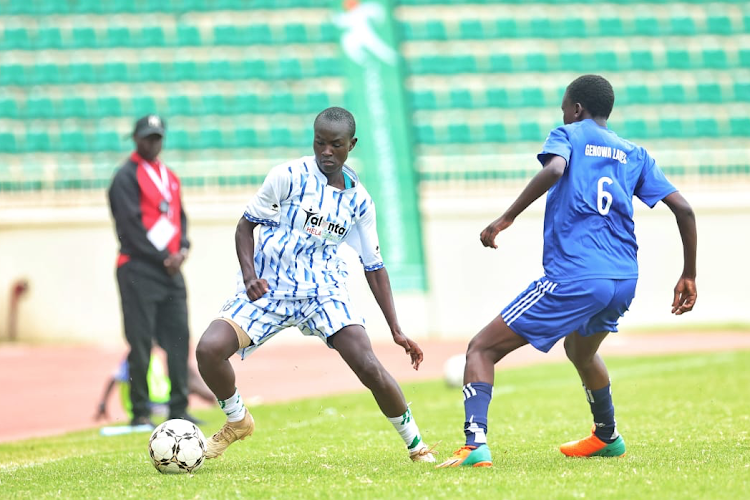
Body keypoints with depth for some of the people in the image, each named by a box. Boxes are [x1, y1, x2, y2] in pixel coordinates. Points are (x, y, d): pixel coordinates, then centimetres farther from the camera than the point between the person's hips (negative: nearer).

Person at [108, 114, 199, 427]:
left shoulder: (169, 176, 19)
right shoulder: (127, 176, -5)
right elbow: (131, 224, -13)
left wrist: (182, 249, -1)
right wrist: (163, 257, -13)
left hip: (171, 271, 7)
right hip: (139, 269, -7)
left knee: (179, 338, 4)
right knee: (141, 342, -6)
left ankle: (178, 410, 8)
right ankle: (140, 412, -2)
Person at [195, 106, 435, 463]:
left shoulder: (358, 200, 4)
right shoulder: (289, 176, -6)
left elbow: (374, 266, 11)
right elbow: (246, 225, 1)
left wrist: (396, 330, 6)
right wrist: (249, 275, -17)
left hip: (323, 290, 1)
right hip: (267, 288, -1)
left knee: (368, 366, -19)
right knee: (209, 349, -22)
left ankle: (416, 444, 2)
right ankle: (237, 421, 8)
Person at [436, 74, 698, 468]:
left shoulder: (567, 135, 5)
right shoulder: (634, 154, 18)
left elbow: (554, 169, -20)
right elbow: (683, 210, 11)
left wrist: (506, 218, -18)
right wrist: (688, 277, 19)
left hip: (572, 279, -7)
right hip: (624, 280, 7)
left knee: (482, 348, -2)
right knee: (580, 351, 38)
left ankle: (475, 445, -22)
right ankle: (607, 437, 53)